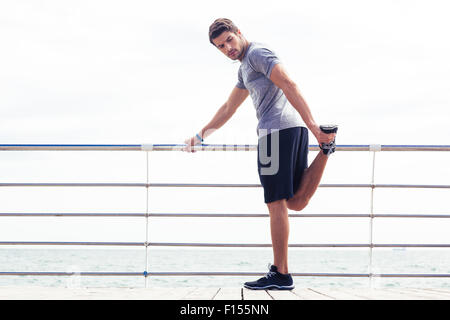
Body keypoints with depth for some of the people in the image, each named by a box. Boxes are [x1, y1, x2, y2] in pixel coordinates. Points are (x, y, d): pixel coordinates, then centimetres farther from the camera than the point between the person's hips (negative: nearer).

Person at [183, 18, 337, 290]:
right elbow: (228, 109, 39)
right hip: (295, 129, 10)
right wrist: (201, 135, 42)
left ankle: (280, 275, -3)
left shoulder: (258, 53, -1)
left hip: (277, 129, -10)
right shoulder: (245, 68, 29)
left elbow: (289, 86, -14)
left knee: (276, 204, -6)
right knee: (296, 203, 3)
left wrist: (312, 125, -23)